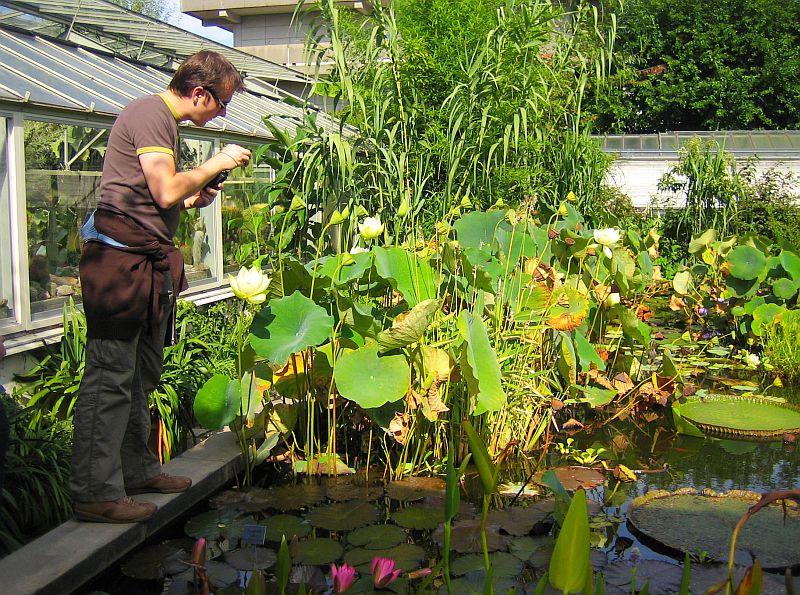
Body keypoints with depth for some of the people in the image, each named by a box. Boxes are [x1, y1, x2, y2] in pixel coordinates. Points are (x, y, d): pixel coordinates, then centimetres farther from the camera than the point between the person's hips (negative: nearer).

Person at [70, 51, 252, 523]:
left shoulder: (164, 120, 22)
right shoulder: (151, 114, -10)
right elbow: (166, 191, -19)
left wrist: (194, 200, 11)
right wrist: (215, 165, -6)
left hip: (147, 261, 11)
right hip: (122, 258, -11)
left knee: (142, 373, 15)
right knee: (111, 375, -8)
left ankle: (137, 470, 26)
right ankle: (96, 493, -2)